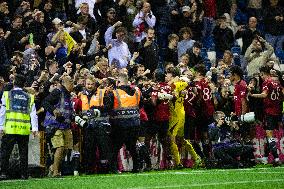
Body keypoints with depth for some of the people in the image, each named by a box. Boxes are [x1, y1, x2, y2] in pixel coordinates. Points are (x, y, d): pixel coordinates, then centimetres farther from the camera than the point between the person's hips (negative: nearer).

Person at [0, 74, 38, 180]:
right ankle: (24, 174, 6)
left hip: (10, 128, -2)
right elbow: (33, 114, 5)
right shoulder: (29, 97, 11)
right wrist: (34, 128, 3)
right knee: (23, 153, 8)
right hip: (24, 129, 2)